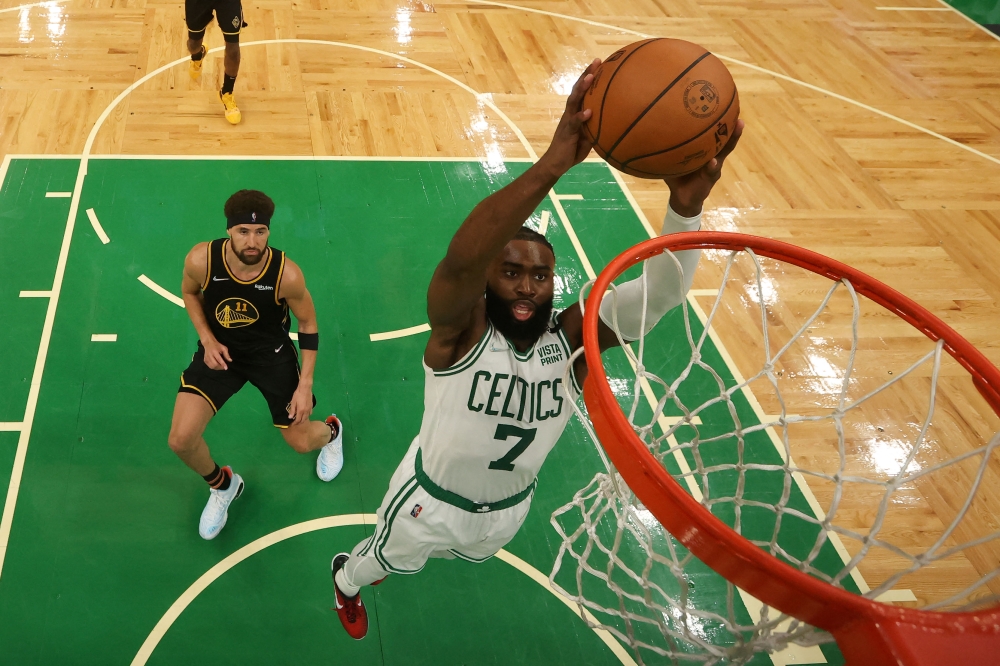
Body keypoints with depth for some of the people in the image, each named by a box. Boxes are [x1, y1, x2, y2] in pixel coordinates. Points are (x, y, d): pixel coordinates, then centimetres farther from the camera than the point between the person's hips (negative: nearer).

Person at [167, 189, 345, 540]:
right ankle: (223, 485, 22)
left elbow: (308, 323, -11)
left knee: (301, 442, 7)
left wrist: (305, 384, -12)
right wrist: (207, 340, -14)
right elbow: (189, 292, -1)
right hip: (220, 350, 1)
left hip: (272, 352, -1)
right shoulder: (201, 259, -26)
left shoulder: (287, 274, -29)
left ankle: (331, 431, 49)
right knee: (181, 440, -13)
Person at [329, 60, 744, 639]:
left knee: (469, 553, 36)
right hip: (433, 501, -4)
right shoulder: (462, 328, -34)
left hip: (510, 507, 5)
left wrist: (686, 204, -61)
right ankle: (346, 580, 63)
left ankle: (387, 557, 70)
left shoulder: (573, 337, -24)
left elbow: (663, 292, -41)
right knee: (392, 561, 26)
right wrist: (551, 167, -72)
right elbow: (459, 262, -58)